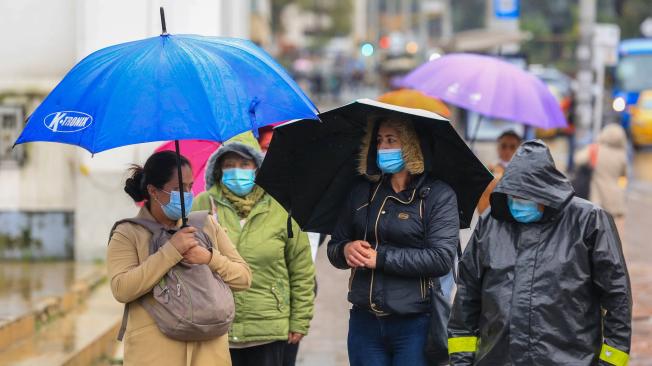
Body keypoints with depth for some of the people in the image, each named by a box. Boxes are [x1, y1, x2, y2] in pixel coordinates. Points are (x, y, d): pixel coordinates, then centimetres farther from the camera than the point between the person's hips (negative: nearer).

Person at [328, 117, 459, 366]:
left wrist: (380, 258, -15)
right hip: (364, 322, 5)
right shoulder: (363, 192, 13)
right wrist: (346, 250, -8)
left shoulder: (438, 194, -3)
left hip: (414, 326, -5)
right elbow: (334, 248, 17)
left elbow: (441, 258, -15)